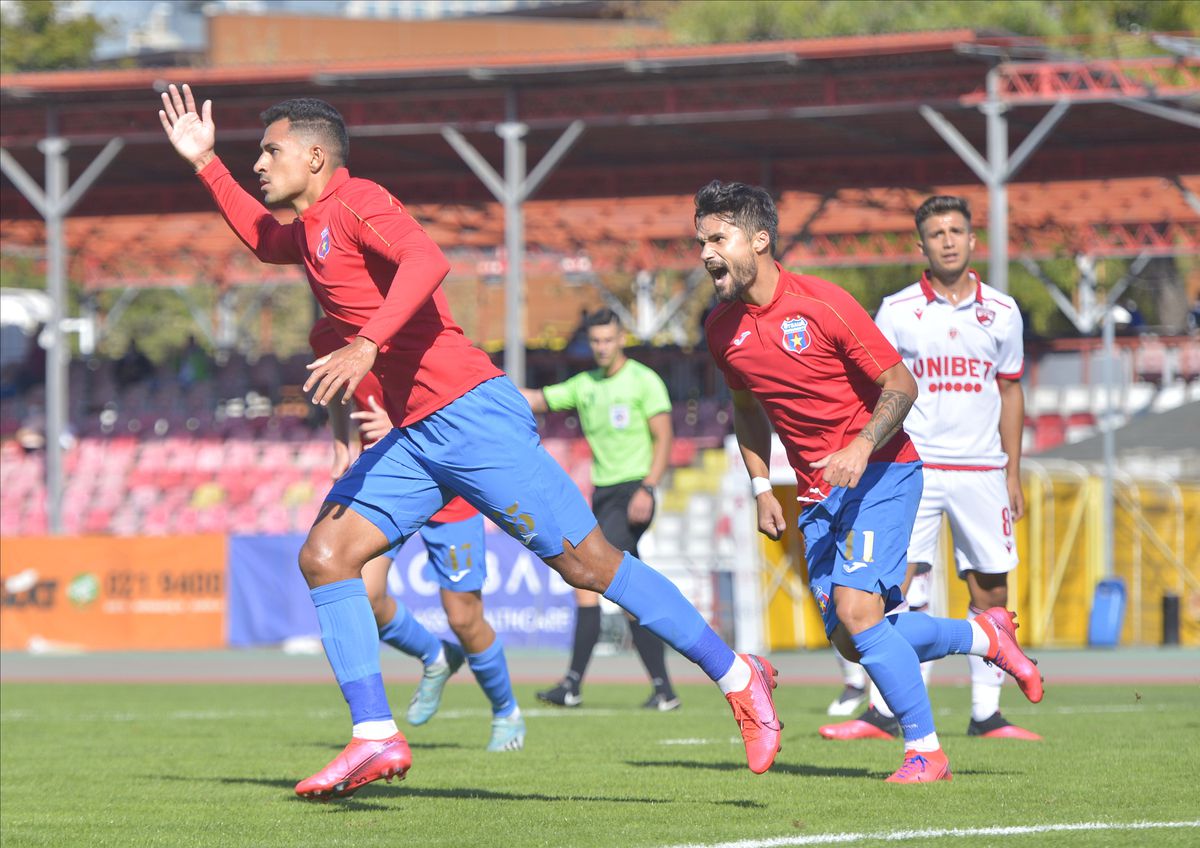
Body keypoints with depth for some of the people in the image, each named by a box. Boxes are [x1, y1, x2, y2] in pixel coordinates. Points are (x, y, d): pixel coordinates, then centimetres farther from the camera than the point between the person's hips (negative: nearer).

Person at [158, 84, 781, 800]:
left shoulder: (355, 201, -7)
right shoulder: (310, 229, 21)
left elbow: (428, 259, -26)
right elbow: (263, 239, 46)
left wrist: (368, 344, -36)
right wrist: (205, 163, 37)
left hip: (468, 412, -9)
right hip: (414, 437, 9)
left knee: (588, 563, -7)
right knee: (325, 554, -4)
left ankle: (737, 678, 1)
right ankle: (376, 739, -7)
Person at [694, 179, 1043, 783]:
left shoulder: (822, 304, -16)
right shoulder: (722, 328, 3)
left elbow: (901, 385, -10)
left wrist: (862, 446, -26)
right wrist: (762, 489, 10)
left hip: (880, 474, -6)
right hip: (818, 491, 7)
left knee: (855, 610, -21)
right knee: (849, 641, 0)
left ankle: (924, 750, -9)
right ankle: (984, 635, 23)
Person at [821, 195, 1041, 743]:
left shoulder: (1002, 312, 8)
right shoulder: (897, 312, 2)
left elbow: (1010, 393, 15)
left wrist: (1013, 475, 12)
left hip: (982, 471, 3)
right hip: (913, 467, -2)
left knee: (990, 593, 3)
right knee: (901, 588, -11)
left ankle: (986, 714, 11)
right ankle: (883, 713, -10)